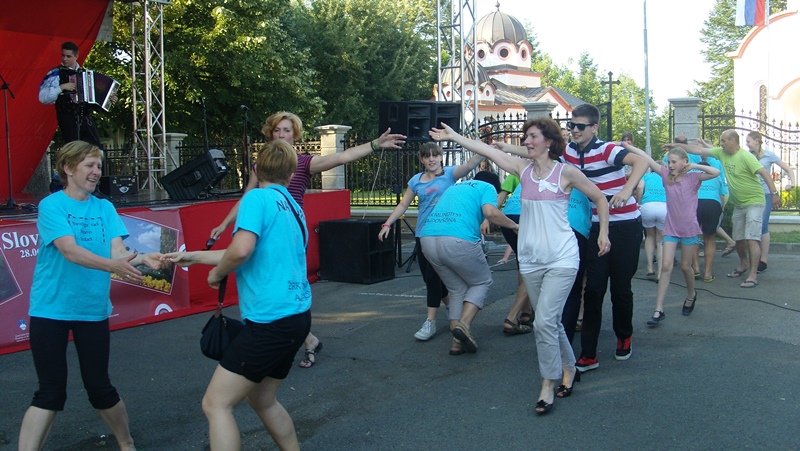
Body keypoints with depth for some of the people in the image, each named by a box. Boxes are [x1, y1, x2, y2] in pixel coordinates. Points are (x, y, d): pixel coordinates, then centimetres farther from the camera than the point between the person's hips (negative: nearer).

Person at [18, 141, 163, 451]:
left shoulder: (105, 208, 4)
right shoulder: (51, 205, -9)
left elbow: (118, 250, -7)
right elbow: (70, 250, -23)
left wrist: (142, 259, -29)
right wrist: (111, 266, -39)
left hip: (93, 310, 3)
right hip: (50, 309, -3)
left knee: (99, 388, 9)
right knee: (50, 393, 0)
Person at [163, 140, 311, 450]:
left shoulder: (258, 198, -9)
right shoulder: (292, 207, 15)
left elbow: (241, 250, -24)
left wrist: (217, 273, -2)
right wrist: (194, 257, 31)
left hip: (271, 319, -9)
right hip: (297, 317, 9)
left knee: (215, 404, -2)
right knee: (263, 400, 23)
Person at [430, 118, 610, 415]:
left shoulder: (566, 172, -5)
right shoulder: (523, 169, 6)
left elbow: (599, 198, 5)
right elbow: (488, 151, 4)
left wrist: (603, 233, 3)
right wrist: (453, 137, 3)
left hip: (561, 259, -5)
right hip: (531, 259, 5)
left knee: (544, 321, -13)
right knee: (550, 321, 14)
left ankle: (548, 385, 0)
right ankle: (568, 368, 35)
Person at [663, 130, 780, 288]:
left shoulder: (745, 156, -20)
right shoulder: (721, 152, 2)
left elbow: (763, 172, -26)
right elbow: (699, 150, 5)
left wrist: (774, 193, -33)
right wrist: (676, 145, 4)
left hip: (754, 202, -8)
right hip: (738, 204, 8)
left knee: (751, 239, -14)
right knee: (738, 238, 16)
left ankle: (753, 275, -13)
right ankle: (744, 265, 38)